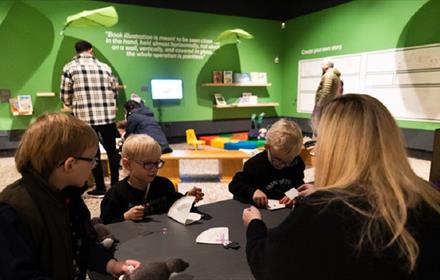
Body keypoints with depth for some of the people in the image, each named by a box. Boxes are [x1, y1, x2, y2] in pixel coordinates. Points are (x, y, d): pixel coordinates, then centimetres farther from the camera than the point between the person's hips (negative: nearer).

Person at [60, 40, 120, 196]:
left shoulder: (69, 68, 2)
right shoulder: (104, 67, 9)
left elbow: (65, 97, 3)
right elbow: (114, 92, 11)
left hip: (85, 116, -2)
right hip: (108, 115, 2)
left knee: (93, 153, 9)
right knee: (112, 151, 13)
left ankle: (100, 188, 16)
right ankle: (115, 185, 21)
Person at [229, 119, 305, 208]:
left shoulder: (296, 163, -1)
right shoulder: (255, 164, -14)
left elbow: (299, 184, 14)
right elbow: (234, 185, -11)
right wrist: (253, 191, -28)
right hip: (260, 210, -2)